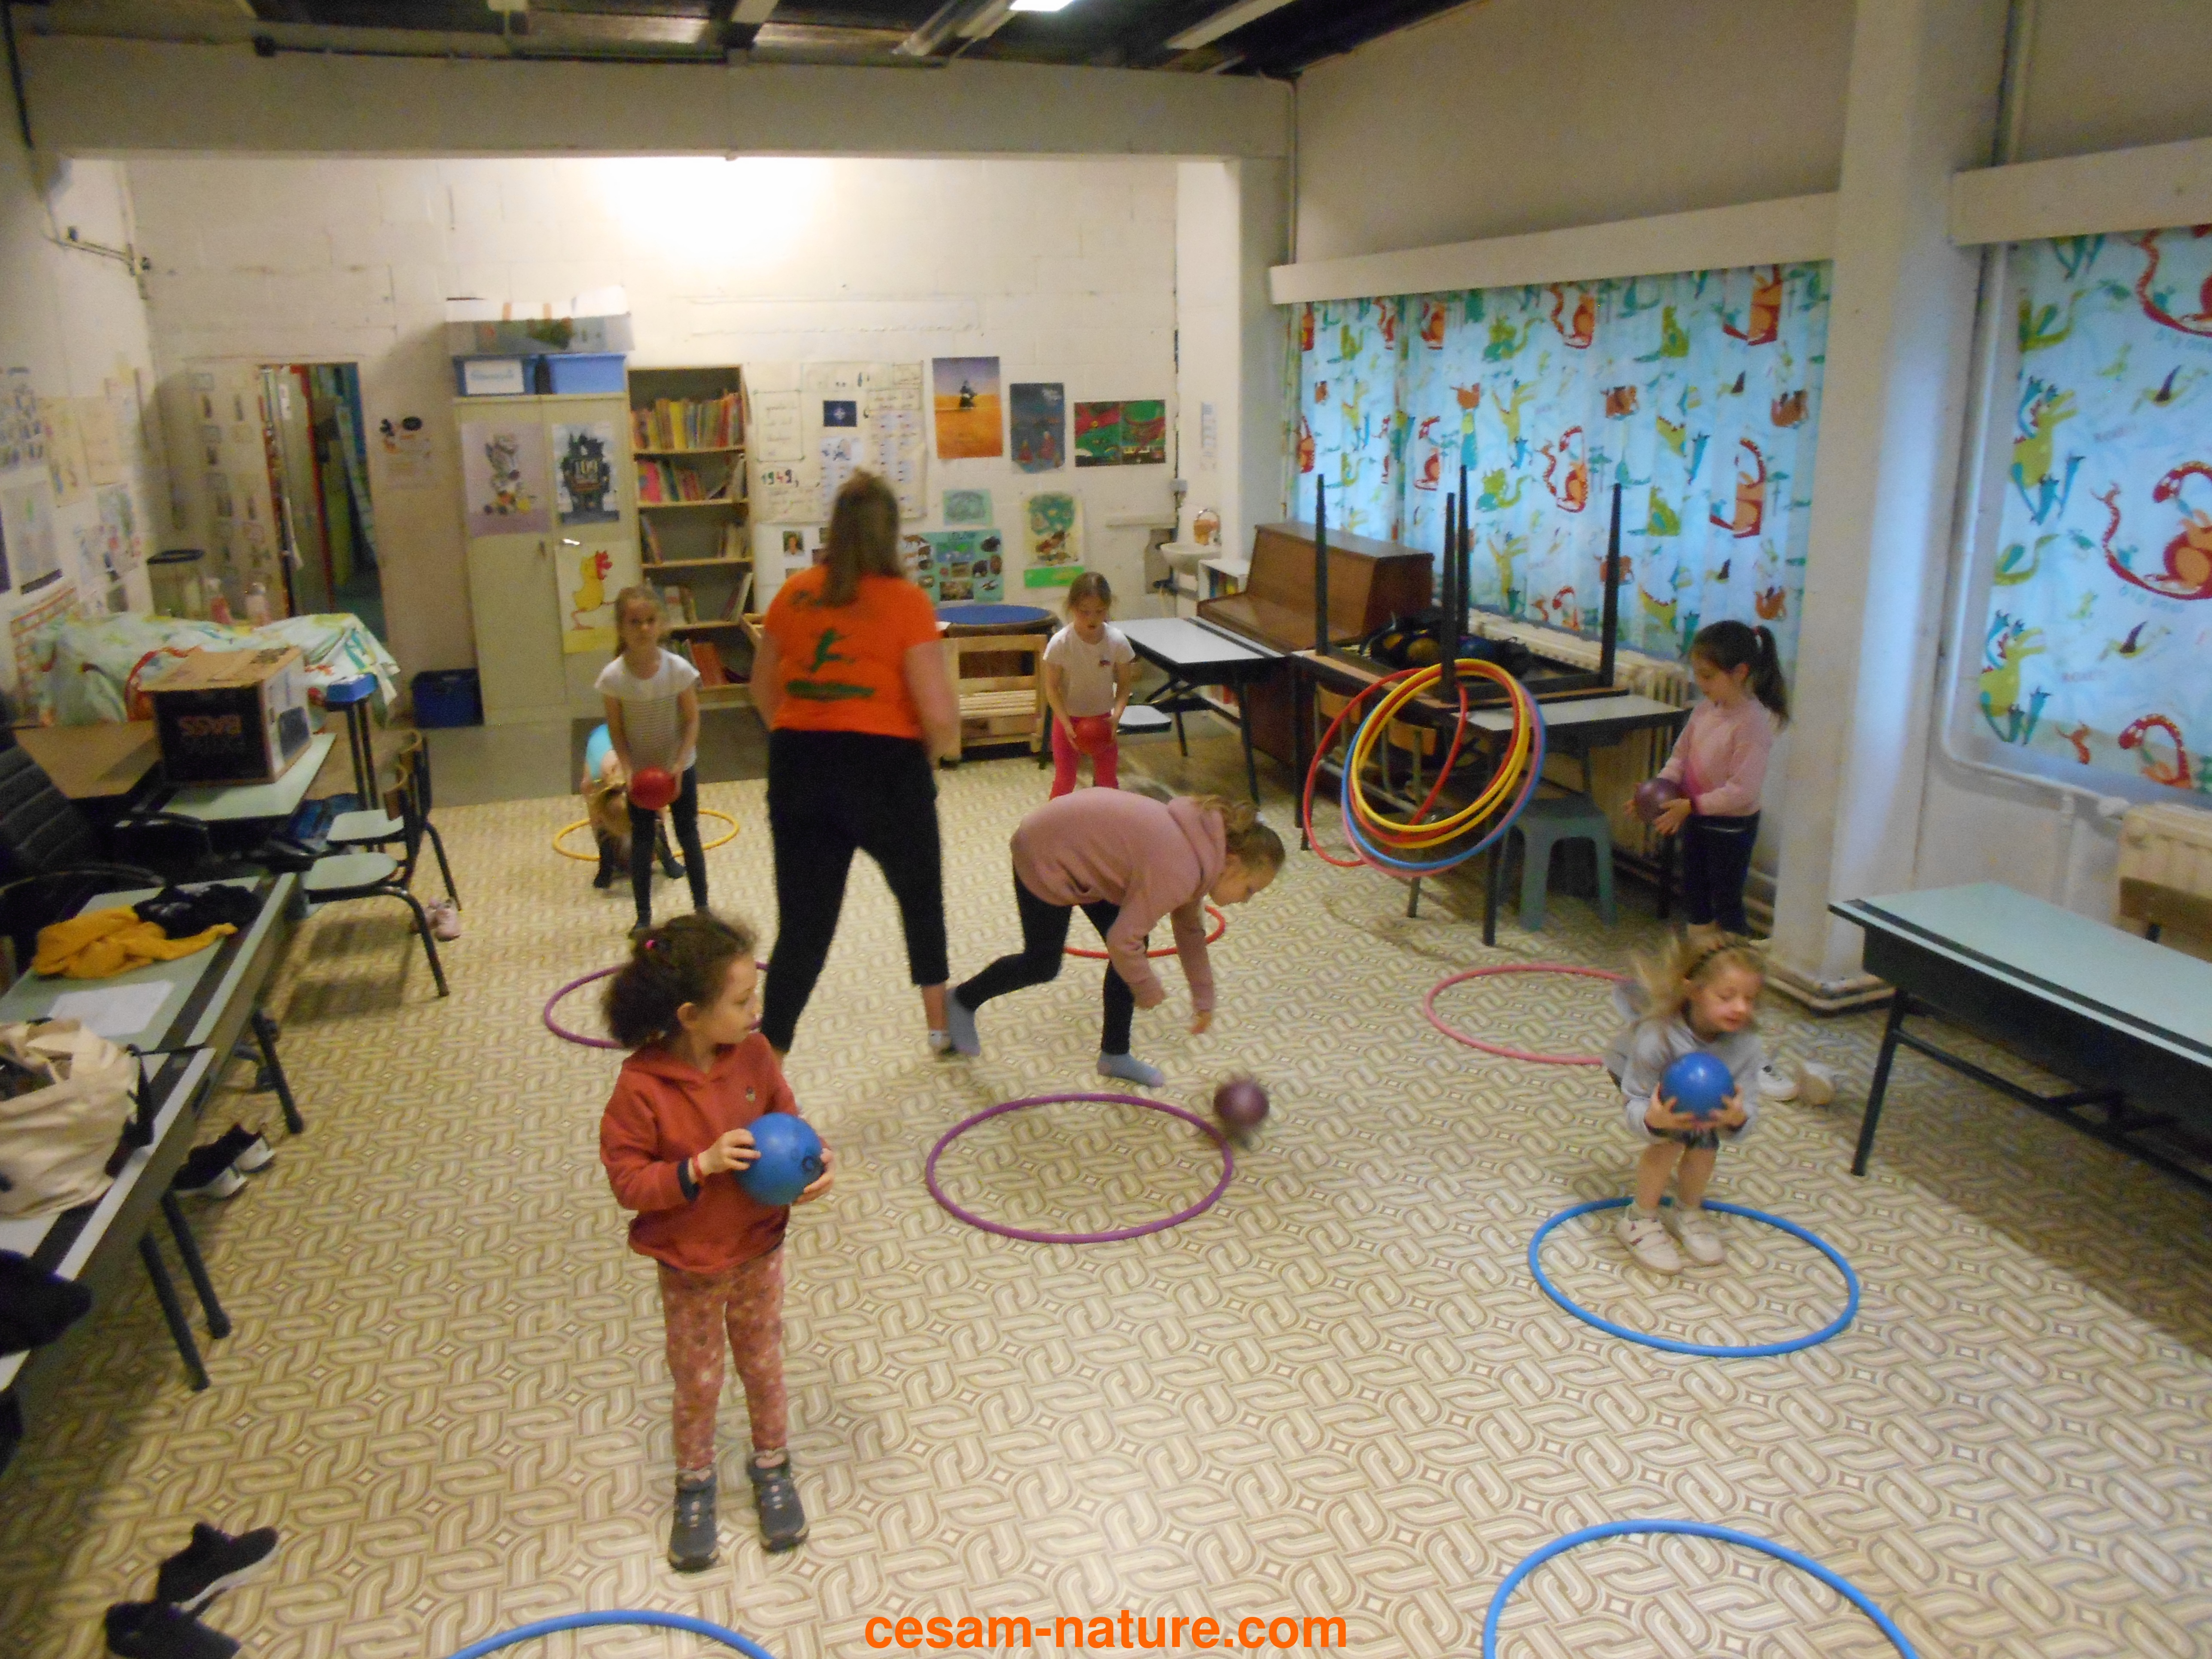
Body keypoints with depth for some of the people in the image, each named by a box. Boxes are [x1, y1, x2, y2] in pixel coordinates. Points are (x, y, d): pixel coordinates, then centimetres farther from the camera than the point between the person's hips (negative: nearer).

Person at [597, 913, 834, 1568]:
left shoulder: (752, 1055, -13)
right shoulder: (641, 1086, -26)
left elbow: (787, 1120, 0)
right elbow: (628, 1181, -21)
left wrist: (812, 1163, -18)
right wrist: (702, 1166, -33)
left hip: (759, 1251, 3)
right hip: (689, 1268, -3)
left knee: (764, 1365, 21)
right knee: (697, 1383, 17)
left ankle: (771, 1466, 44)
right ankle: (695, 1484, 41)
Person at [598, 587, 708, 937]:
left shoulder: (678, 669, -19)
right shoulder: (613, 676, -18)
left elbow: (692, 721, -12)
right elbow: (616, 730, -9)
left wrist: (678, 765, -20)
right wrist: (629, 771, -18)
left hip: (679, 767, 0)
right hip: (640, 771, 0)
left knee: (689, 836, 12)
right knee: (642, 842, 7)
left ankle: (701, 906, 25)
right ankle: (643, 917, 16)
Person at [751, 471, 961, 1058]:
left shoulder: (794, 594, 4)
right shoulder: (906, 601, -9)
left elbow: (764, 690, 14)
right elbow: (937, 714, -15)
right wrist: (941, 745, 5)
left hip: (799, 770, 3)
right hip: (884, 768, -3)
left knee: (803, 927, 9)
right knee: (921, 898, 23)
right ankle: (940, 1024, 38)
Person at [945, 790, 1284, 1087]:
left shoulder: (1201, 852, -4)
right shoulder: (1176, 869, -32)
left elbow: (1191, 930, 10)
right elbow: (1123, 941, -28)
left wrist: (1203, 999, 15)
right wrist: (1149, 990, -11)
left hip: (1084, 848, 9)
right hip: (1045, 855, -9)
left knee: (1131, 954, 5)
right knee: (1042, 964, 8)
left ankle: (1115, 1055, 18)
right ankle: (964, 1001, 32)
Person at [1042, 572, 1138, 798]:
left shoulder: (1118, 641, -17)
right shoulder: (1060, 643, -22)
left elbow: (1124, 684, -6)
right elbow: (1052, 688, -15)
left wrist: (1116, 715, -22)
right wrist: (1067, 725, -24)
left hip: (1102, 719, 2)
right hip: (1069, 719, -2)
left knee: (1108, 781, 10)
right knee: (1064, 782, 5)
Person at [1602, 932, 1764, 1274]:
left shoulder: (1744, 1043, -33)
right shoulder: (1657, 1035, -45)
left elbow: (1749, 1108, -29)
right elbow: (1634, 1106, -39)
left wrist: (1737, 1118, -54)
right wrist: (1653, 1120, -63)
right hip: (1632, 1068, -4)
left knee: (1705, 1141, -15)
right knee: (1673, 1136, -24)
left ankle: (1689, 1213, 14)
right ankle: (1640, 1220, -3)